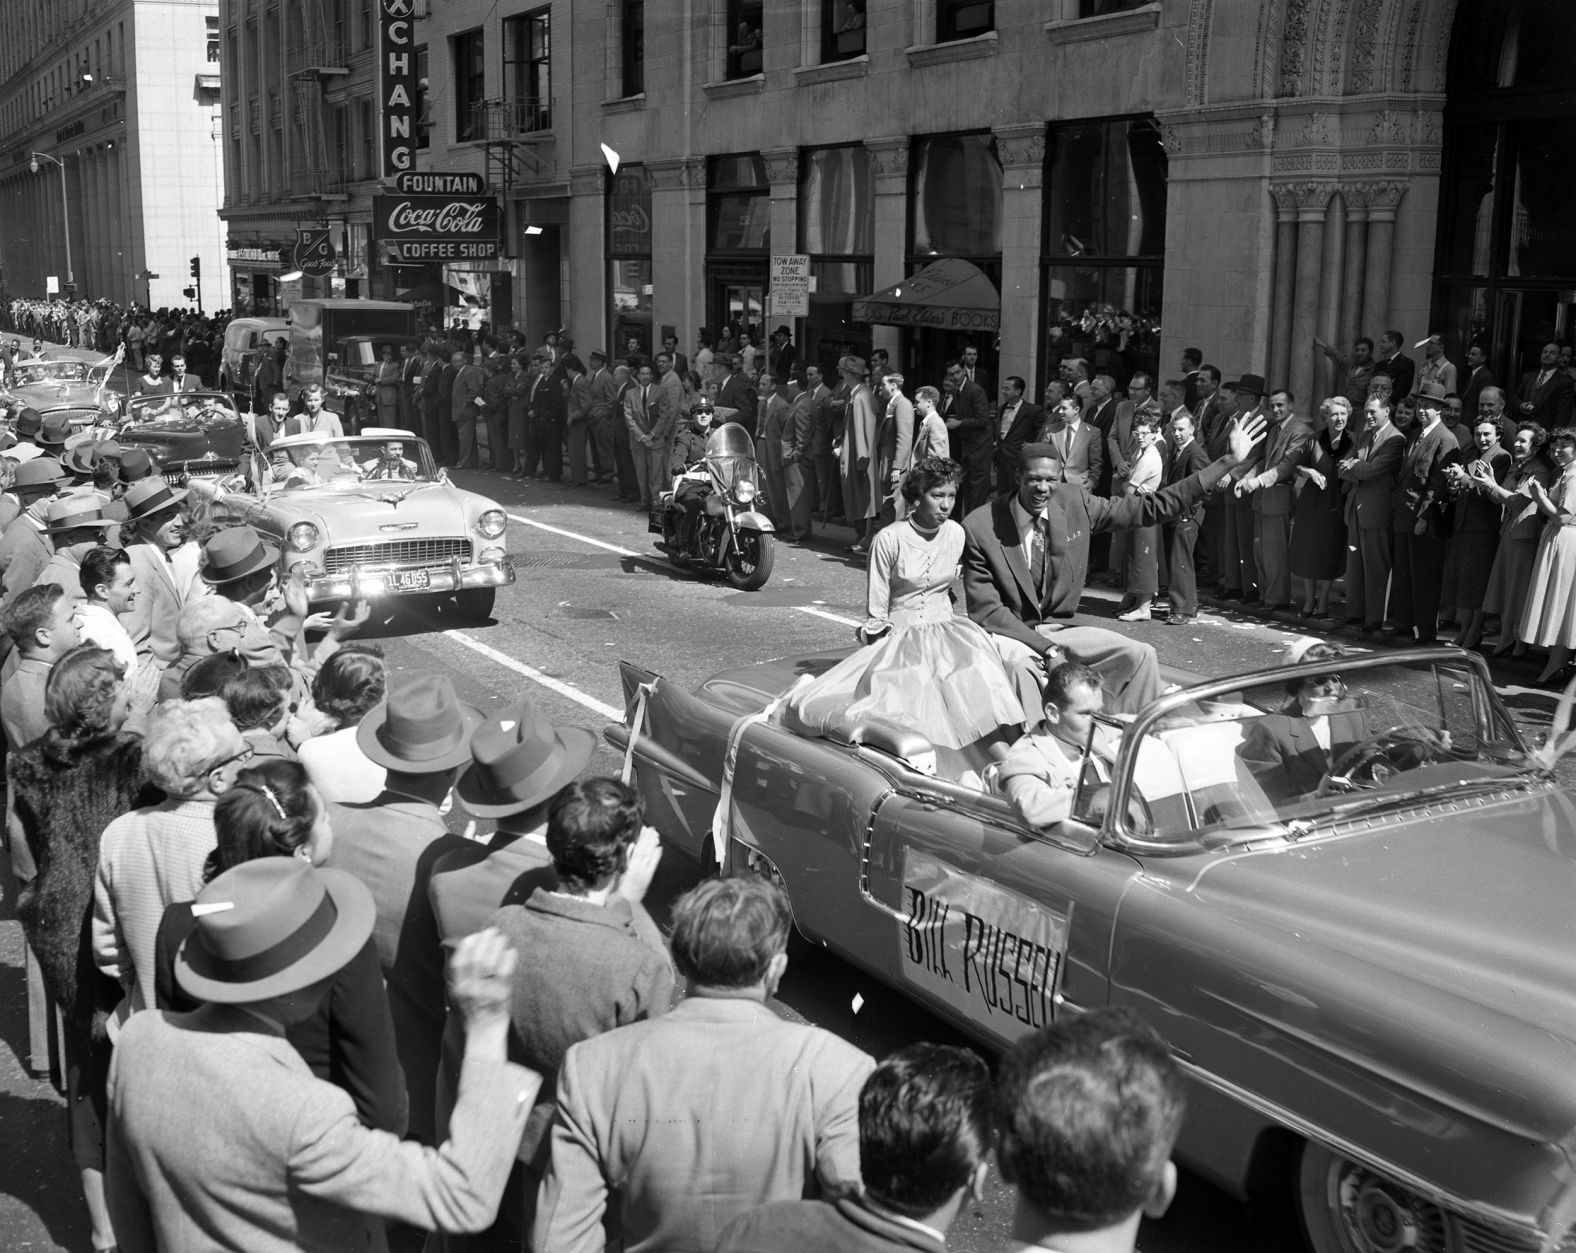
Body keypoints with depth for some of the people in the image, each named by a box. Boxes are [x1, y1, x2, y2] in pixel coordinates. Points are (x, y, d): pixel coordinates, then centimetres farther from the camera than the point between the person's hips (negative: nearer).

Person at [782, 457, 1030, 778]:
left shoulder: (955, 534, 5)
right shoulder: (889, 539, -8)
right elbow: (876, 610, -4)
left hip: (944, 630, 4)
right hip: (900, 634, -3)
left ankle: (1002, 755, -41)